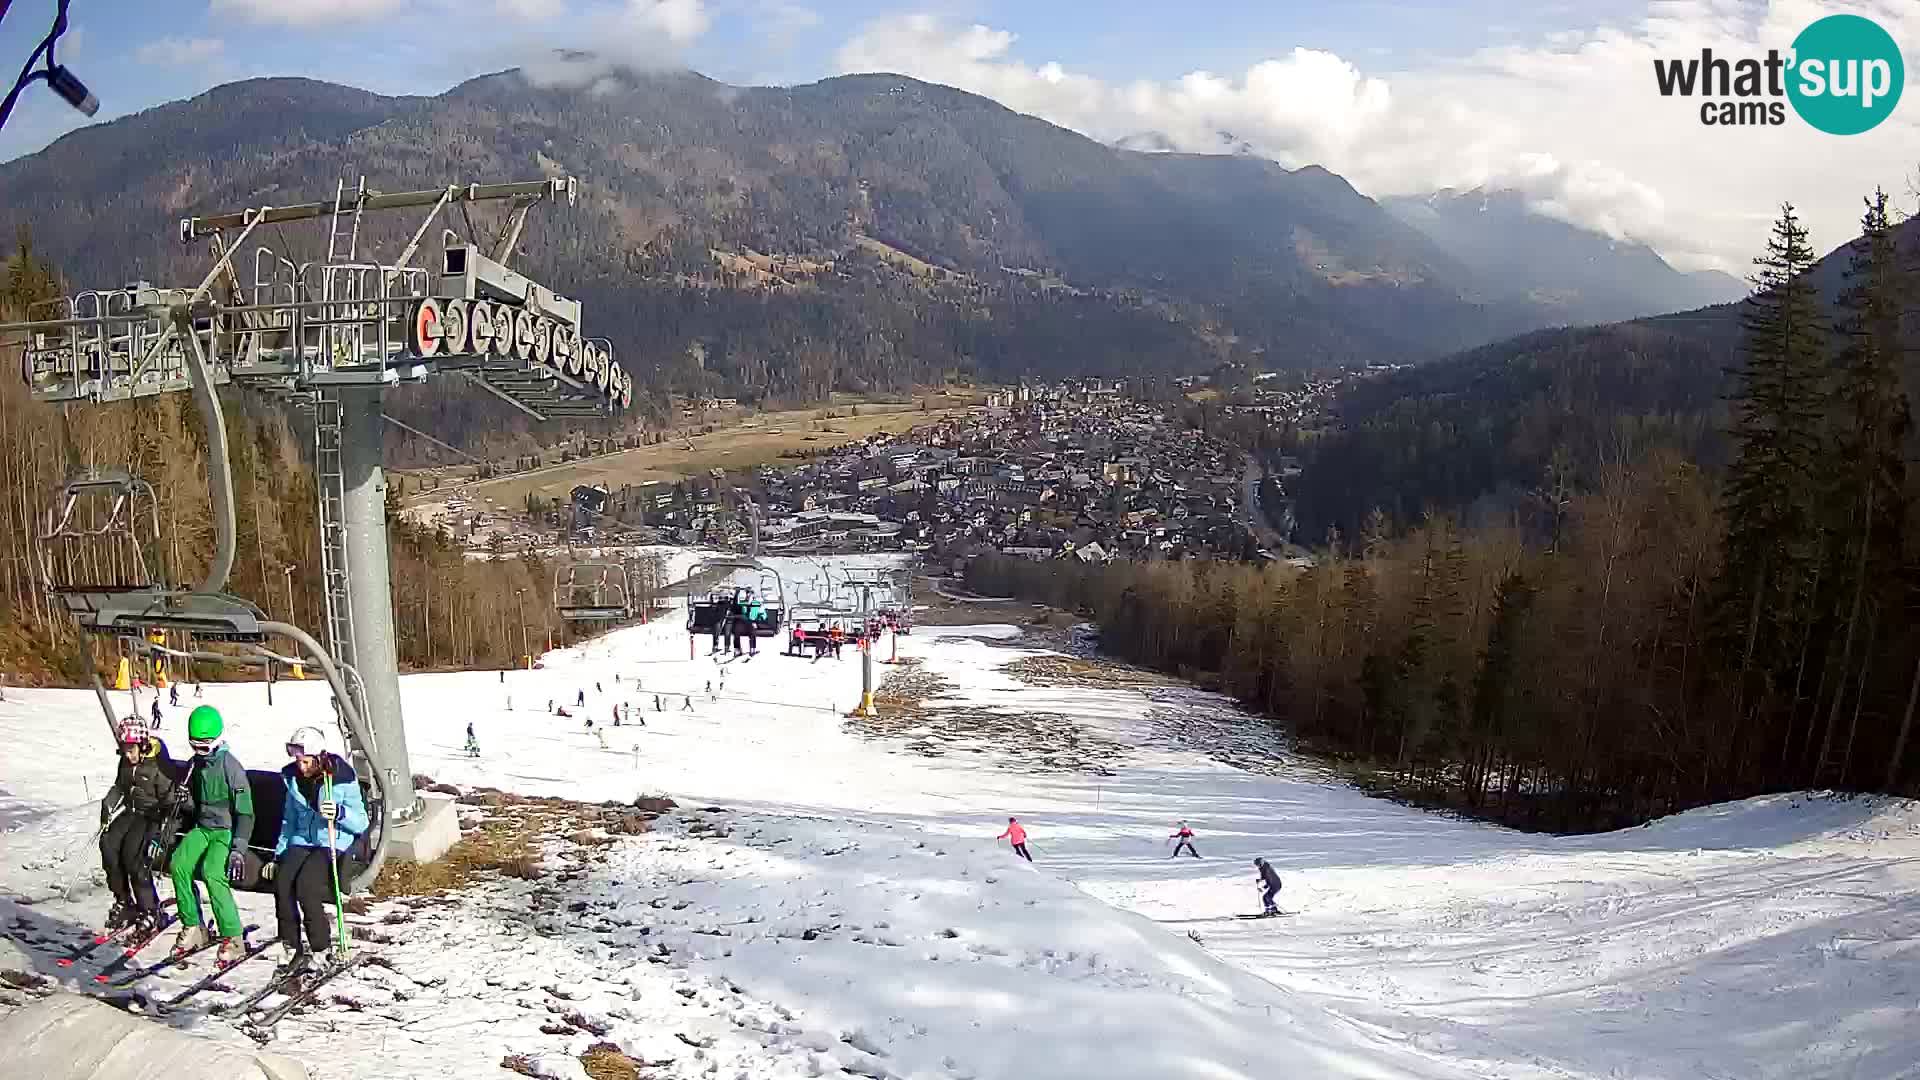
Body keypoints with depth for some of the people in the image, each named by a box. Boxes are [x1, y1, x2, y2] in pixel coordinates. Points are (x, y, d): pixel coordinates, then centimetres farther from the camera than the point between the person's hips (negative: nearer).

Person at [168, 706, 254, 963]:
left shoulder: (231, 766, -13)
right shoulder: (194, 764, 8)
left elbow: (245, 812, -14)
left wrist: (237, 849, -21)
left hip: (226, 830, -6)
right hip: (201, 828, 6)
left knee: (212, 873, -29)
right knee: (178, 864, -21)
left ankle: (232, 939, -22)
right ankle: (192, 928, -6)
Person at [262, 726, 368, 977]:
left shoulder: (343, 779, -10)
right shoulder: (293, 778, 8)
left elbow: (361, 824, -10)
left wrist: (339, 813, -29)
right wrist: (278, 855, 17)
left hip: (333, 843, -5)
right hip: (301, 841, 5)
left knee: (305, 886, -27)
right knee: (282, 883, -22)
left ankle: (321, 951, -13)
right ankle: (291, 950, -11)